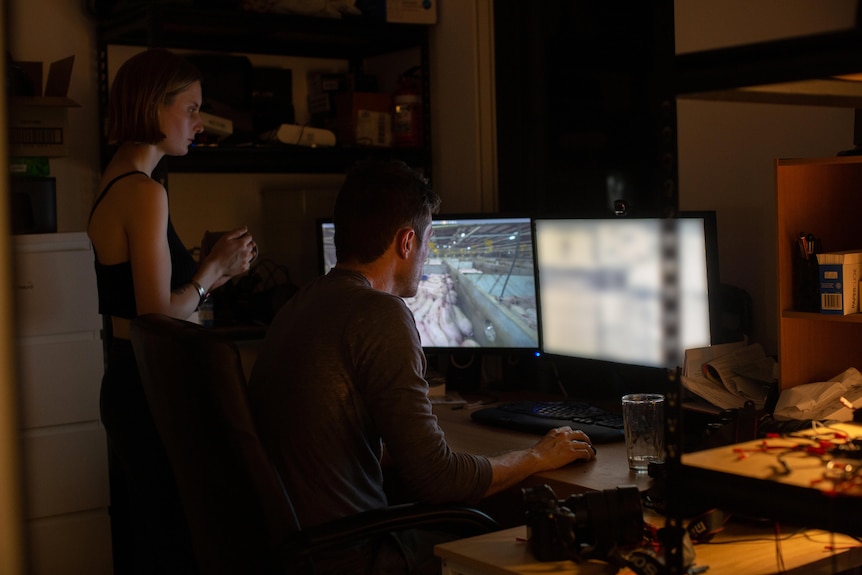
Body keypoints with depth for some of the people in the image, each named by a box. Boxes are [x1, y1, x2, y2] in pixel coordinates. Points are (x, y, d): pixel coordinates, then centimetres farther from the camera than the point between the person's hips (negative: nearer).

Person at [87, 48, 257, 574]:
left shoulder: (115, 183, 12)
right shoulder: (145, 193, -17)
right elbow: (158, 317, -20)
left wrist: (212, 271, 12)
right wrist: (212, 272, -6)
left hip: (123, 382, 10)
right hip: (151, 392, -10)